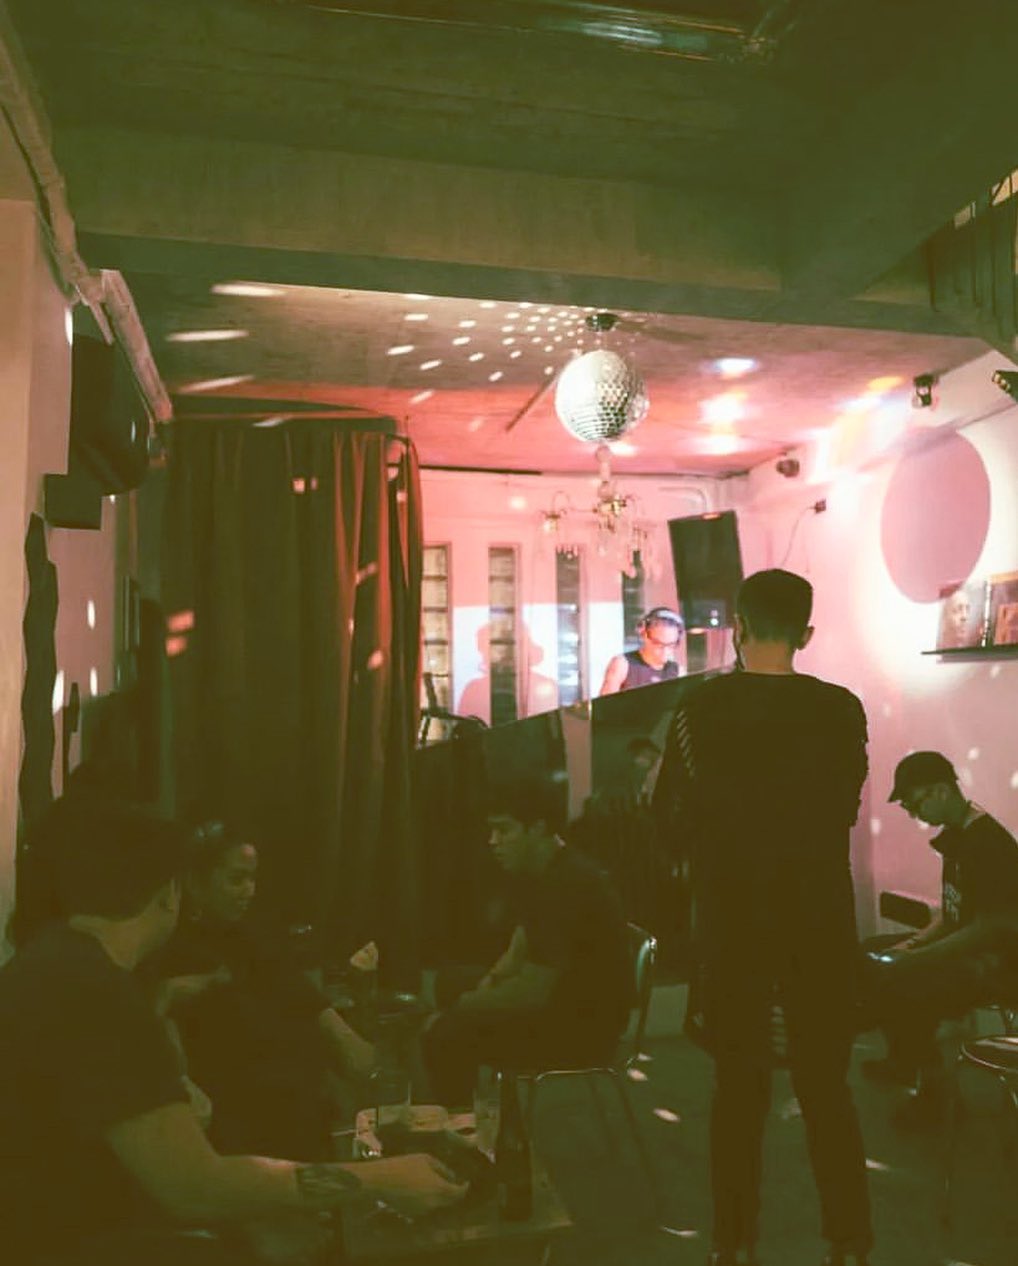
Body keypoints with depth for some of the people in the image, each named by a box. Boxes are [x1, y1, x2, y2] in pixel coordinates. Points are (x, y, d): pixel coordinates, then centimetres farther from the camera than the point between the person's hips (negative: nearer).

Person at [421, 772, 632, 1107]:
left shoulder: (567, 884, -26)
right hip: (561, 995, 10)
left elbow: (532, 992, -26)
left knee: (445, 1037, -20)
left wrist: (462, 1006, -15)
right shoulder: (538, 872, 6)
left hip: (586, 1024, -10)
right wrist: (494, 978, -1)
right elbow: (522, 946, 18)